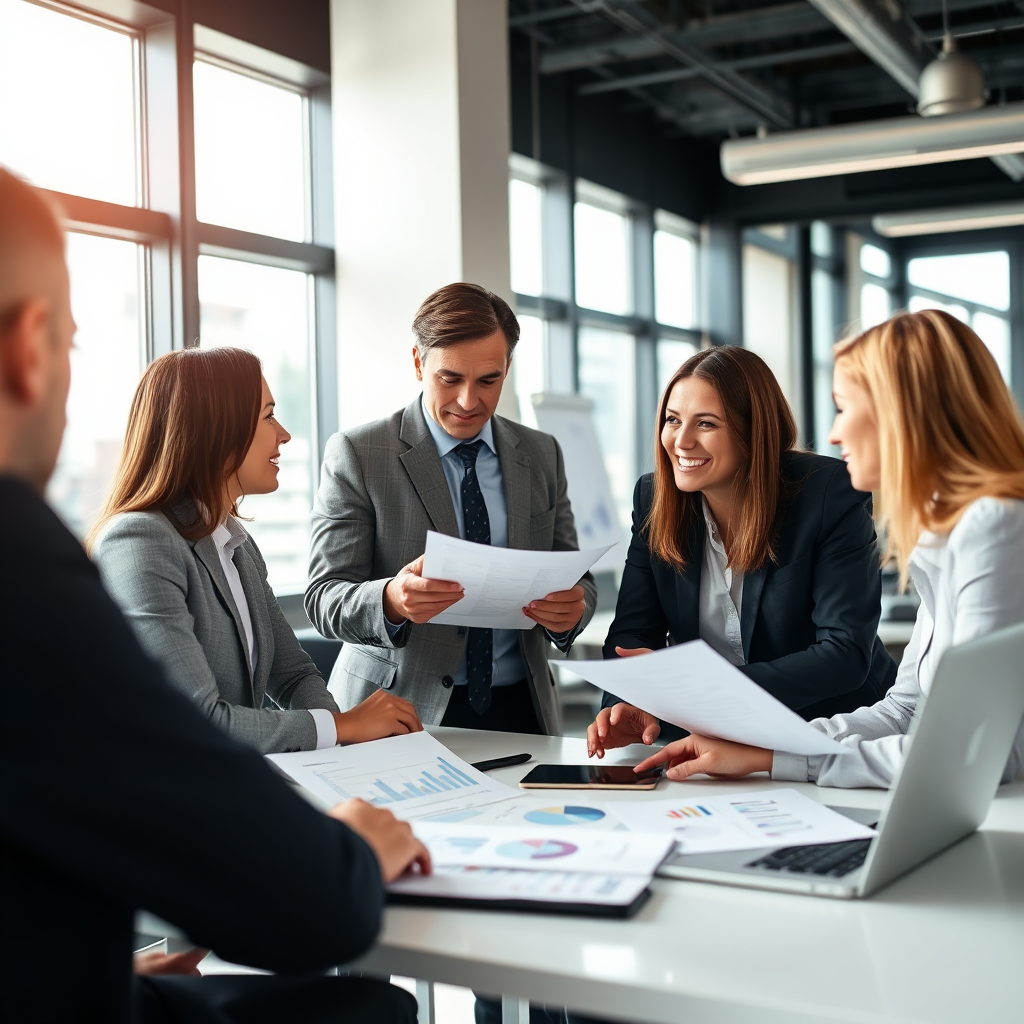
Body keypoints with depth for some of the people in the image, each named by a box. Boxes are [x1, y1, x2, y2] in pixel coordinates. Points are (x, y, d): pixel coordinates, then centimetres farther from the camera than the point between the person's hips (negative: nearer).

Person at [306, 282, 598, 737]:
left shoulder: (542, 455, 11)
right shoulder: (356, 455, -2)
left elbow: (579, 580, 13)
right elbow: (323, 598, -6)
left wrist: (571, 608, -12)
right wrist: (391, 601, -28)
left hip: (519, 711, 6)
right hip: (398, 716, -5)